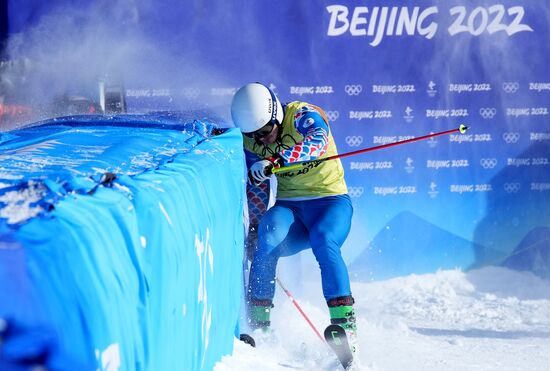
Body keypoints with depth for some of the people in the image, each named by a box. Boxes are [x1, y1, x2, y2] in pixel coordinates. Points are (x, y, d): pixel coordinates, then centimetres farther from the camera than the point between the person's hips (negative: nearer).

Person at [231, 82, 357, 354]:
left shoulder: (301, 115, -15)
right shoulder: (249, 142, 2)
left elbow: (317, 140, -38)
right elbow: (252, 187, 19)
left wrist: (277, 160, -53)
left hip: (331, 201, -4)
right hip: (288, 207, 4)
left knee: (324, 242, -35)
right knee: (268, 239, -30)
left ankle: (345, 323, -35)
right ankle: (257, 323, -24)